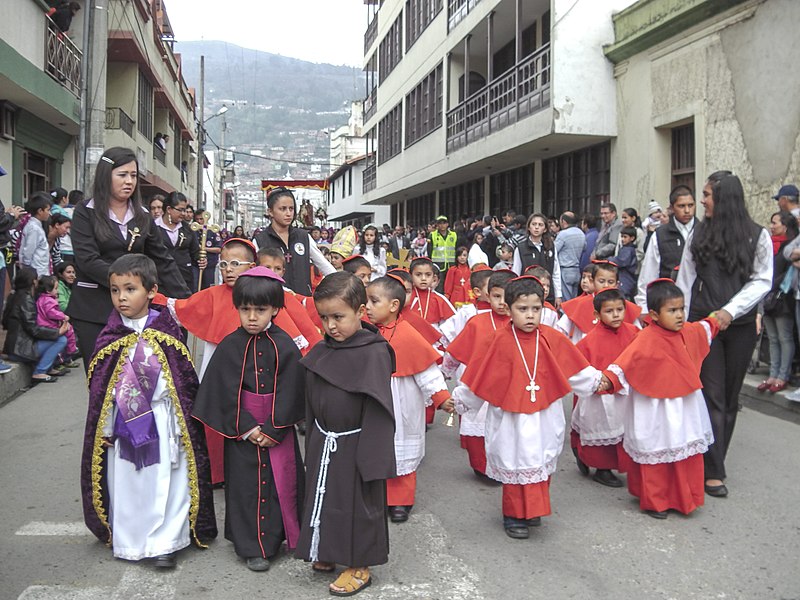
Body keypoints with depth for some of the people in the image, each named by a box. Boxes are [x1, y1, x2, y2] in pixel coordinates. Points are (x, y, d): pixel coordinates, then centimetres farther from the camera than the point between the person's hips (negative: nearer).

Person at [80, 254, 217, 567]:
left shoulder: (166, 331, -5)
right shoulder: (110, 336, 0)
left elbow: (185, 379, -3)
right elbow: (99, 386, 4)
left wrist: (184, 423, -4)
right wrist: (104, 427, 2)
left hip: (162, 422, -2)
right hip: (123, 423, 2)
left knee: (166, 482, 2)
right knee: (125, 483, 10)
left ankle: (165, 543, 14)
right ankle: (129, 541, 26)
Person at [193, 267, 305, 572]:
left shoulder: (284, 346, -7)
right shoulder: (229, 346, -4)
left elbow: (289, 391, -8)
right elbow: (226, 392, -6)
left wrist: (273, 429, -13)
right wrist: (247, 427, -11)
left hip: (278, 429, 0)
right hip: (241, 429, 1)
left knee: (282, 482, 7)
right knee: (246, 485, 6)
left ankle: (287, 535, 26)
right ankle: (254, 546, 18)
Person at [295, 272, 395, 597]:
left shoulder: (374, 353, -19)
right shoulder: (321, 352, 1)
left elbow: (378, 411, -19)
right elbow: (312, 405, 11)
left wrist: (372, 459, -19)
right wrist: (313, 444, 13)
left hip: (355, 446, -6)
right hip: (323, 445, 7)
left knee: (358, 503, 9)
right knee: (324, 499, 19)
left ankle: (359, 566, 26)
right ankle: (330, 553, 40)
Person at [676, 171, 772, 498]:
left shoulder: (758, 236, 0)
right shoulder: (699, 233, 5)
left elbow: (762, 281, -3)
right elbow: (685, 280, 6)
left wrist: (730, 311, -14)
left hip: (740, 326, 0)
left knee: (730, 397, 8)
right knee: (713, 395, -4)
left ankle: (715, 460, 21)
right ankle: (713, 472, -2)